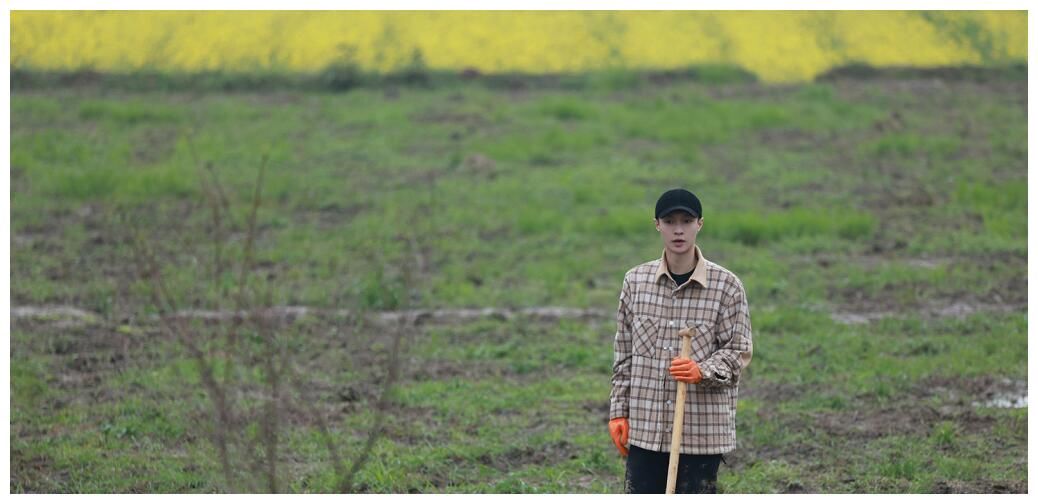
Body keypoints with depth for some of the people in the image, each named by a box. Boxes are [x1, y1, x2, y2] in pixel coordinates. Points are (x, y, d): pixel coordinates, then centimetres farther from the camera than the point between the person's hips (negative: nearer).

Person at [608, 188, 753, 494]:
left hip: (702, 430, -2)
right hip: (645, 425, 2)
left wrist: (703, 371, -21)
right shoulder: (635, 282, 4)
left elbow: (739, 351, -2)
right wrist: (619, 412, 7)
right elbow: (624, 353, 10)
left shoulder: (726, 286, -4)